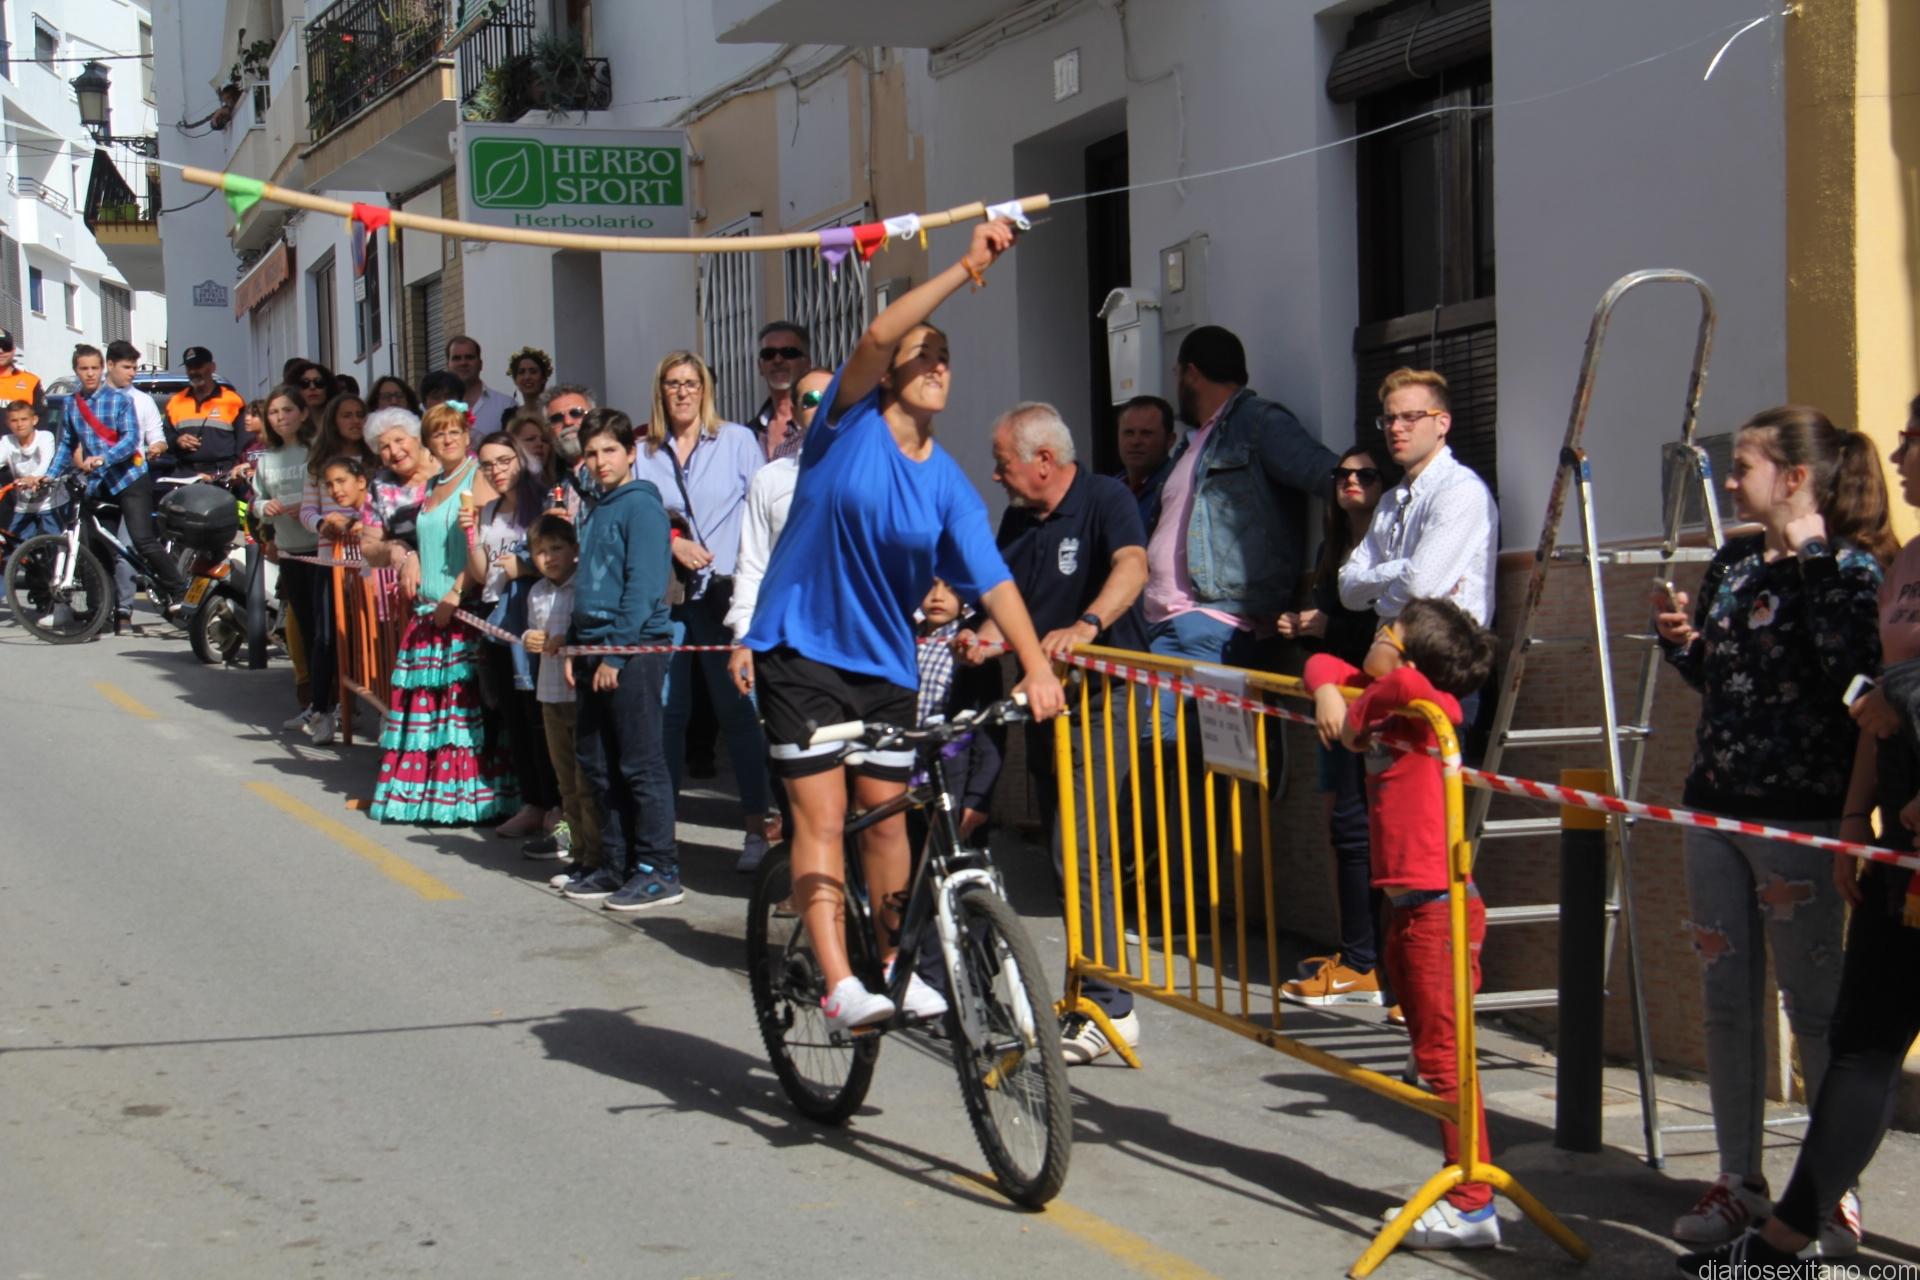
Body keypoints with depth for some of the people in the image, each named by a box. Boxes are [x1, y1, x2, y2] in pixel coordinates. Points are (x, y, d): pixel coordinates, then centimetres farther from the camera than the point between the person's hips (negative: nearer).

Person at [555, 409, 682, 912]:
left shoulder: (641, 506, -9)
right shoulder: (593, 510, 18)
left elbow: (644, 587, -15)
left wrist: (616, 653, -18)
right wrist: (576, 646, 13)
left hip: (635, 647, -9)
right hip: (596, 650, 9)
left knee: (641, 764, -6)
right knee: (597, 762, 11)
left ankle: (659, 871, -2)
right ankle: (617, 865, 19)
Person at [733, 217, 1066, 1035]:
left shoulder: (949, 485, 2)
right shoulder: (850, 425, -6)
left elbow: (990, 580, -5)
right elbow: (878, 338, -23)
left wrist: (1036, 665, -17)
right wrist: (965, 270, -27)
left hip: (884, 663, 4)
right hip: (801, 650, -4)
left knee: (886, 819, 9)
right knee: (821, 818, -10)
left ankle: (893, 965, 25)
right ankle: (838, 983, -14)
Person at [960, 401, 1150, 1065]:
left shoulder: (1106, 499, -10)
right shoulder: (1017, 520, 12)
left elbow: (1131, 567, -28)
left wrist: (1087, 624, -45)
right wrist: (988, 634, -4)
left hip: (1104, 695, -8)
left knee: (1082, 849, -15)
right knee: (1064, 850, 11)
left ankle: (1108, 1008, -11)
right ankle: (1087, 992, 21)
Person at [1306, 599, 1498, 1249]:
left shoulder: (1424, 710, -13)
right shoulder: (1382, 705, 11)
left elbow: (1406, 685, -35)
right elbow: (1324, 664, 21)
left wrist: (1357, 719, -17)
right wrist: (1327, 692, -2)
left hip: (1438, 906, -10)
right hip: (1405, 906, 10)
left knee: (1444, 1056, -8)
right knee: (1431, 1054, 13)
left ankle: (1473, 1208, -5)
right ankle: (1460, 1192, 20)